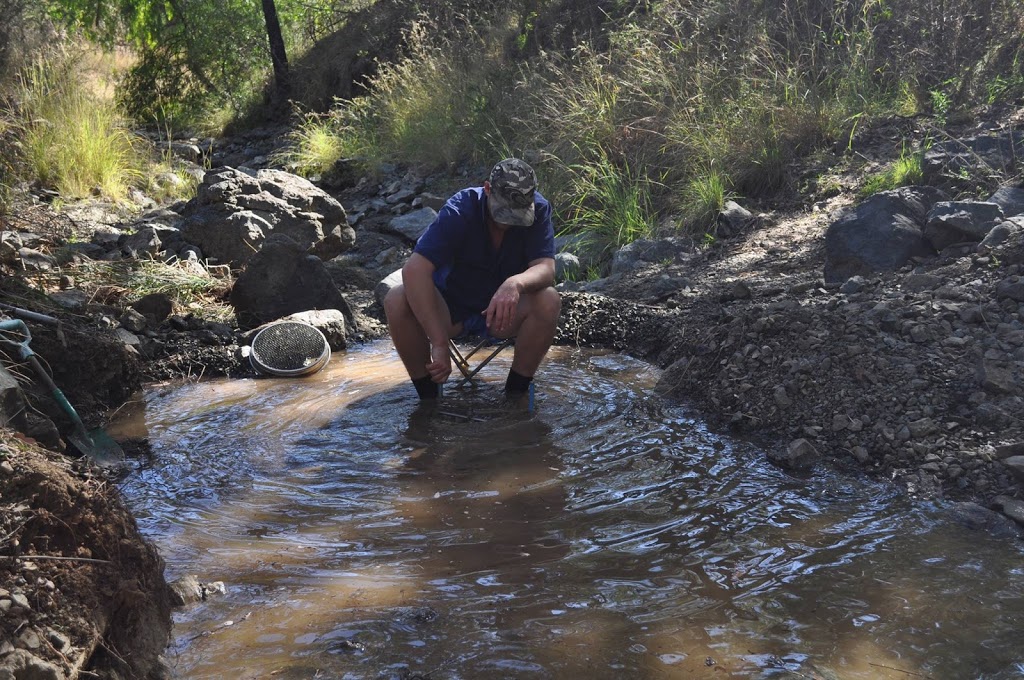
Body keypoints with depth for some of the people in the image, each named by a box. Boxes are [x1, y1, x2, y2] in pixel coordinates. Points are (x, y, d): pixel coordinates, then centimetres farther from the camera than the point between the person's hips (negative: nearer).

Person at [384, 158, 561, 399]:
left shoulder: (538, 209, -15)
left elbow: (546, 269, -25)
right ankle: (428, 397, -13)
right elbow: (414, 270, -34)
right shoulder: (459, 211, -24)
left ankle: (515, 394, -12)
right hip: (450, 310, -1)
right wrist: (439, 345, -40)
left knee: (549, 301, -29)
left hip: (502, 312, 1)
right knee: (397, 300, -30)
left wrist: (516, 284, -51)